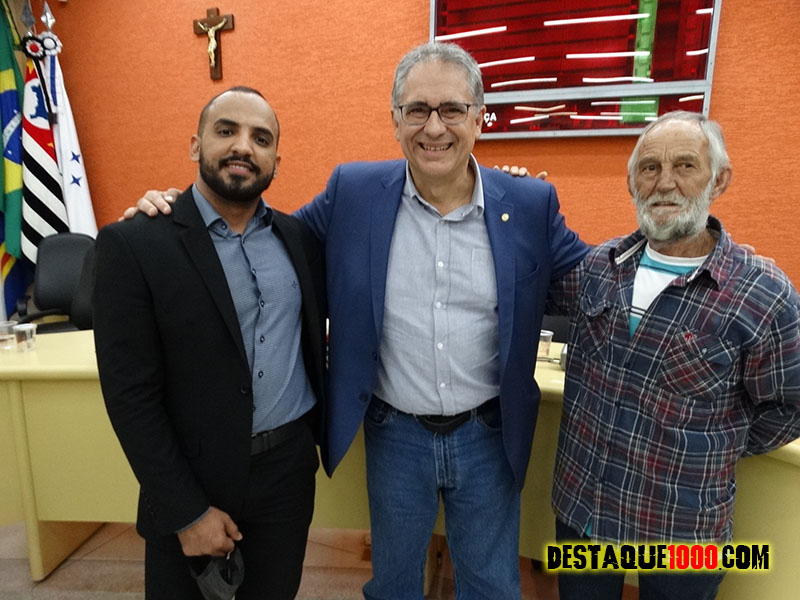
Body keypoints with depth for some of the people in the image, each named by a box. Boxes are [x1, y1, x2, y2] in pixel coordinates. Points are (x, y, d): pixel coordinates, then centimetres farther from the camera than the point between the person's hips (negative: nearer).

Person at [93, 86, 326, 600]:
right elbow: (131, 396, -13)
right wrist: (187, 510, -11)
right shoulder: (134, 244, -12)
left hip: (290, 470, 4)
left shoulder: (299, 237, 0)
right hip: (192, 482, -3)